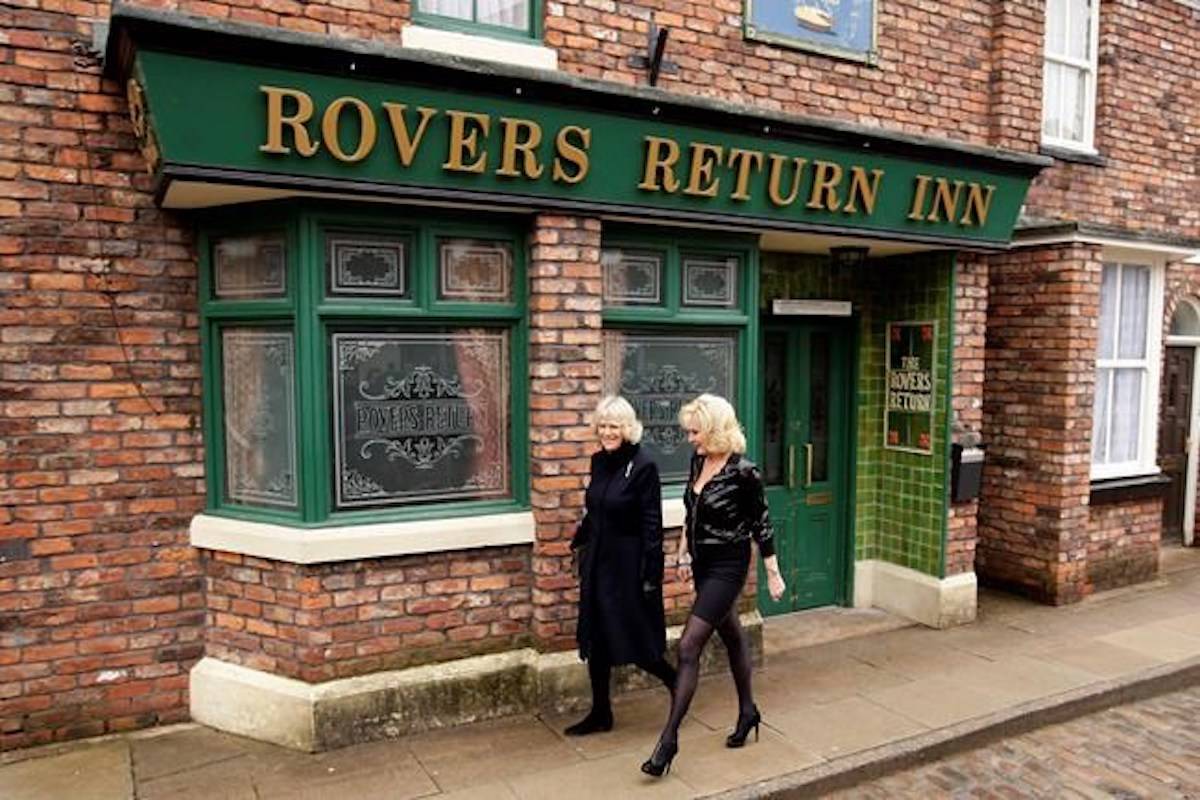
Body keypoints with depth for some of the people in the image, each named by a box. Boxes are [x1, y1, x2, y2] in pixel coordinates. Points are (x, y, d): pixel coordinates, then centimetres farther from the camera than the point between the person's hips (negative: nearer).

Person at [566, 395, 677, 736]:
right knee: (594, 639, 12)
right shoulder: (599, 461, 5)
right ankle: (600, 713, 27)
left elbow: (652, 525, -16)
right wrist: (579, 542, 15)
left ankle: (677, 685, 30)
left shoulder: (643, 466, -16)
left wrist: (650, 575, -17)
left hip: (629, 566, -7)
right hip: (597, 563, 7)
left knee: (636, 643, 4)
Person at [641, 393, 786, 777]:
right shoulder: (697, 462, 2)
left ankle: (669, 738, -3)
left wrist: (773, 574, -6)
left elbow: (761, 525, -11)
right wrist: (683, 556, 17)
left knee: (689, 647, -10)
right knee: (732, 636, 21)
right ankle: (747, 711, 38)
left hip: (727, 566, -7)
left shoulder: (743, 472, -18)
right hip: (703, 564, 7)